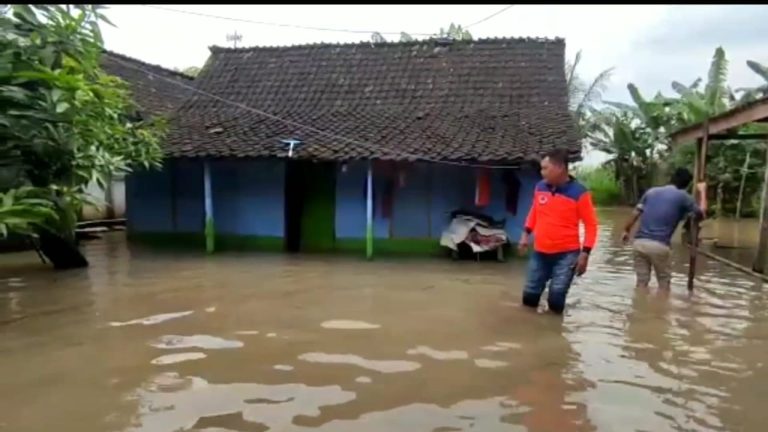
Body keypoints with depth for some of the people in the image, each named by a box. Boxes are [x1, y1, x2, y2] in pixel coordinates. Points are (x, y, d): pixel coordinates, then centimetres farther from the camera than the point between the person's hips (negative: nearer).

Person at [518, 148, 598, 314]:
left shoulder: (579, 193, -13)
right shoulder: (540, 187, 1)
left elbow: (590, 225, -8)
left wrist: (585, 253, -14)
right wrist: (526, 234, 15)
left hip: (566, 254, -5)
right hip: (540, 253, 5)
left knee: (555, 300, -4)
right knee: (529, 296, 9)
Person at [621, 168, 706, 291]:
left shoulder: (651, 191, 16)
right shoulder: (683, 197, 4)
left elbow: (635, 213, 14)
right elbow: (701, 214, 17)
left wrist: (626, 231, 27)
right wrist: (703, 191, 28)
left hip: (639, 243, 4)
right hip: (659, 246, -4)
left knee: (641, 283, 13)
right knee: (664, 285, 14)